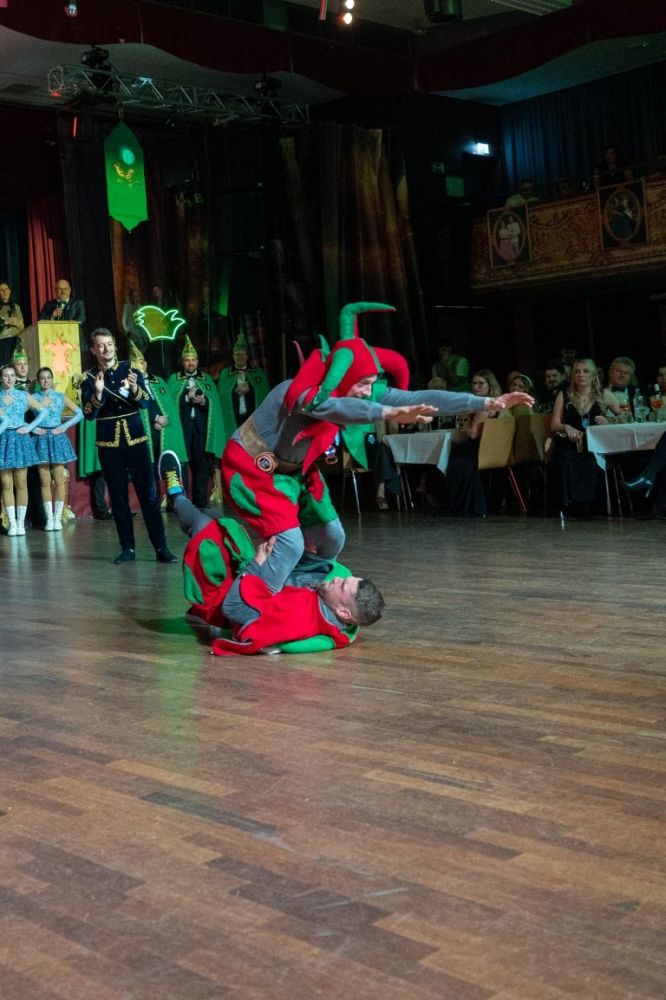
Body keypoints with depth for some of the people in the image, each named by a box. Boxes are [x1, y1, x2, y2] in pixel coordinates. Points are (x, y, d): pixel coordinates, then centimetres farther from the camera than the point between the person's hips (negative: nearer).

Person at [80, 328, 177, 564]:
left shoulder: (130, 368, 4)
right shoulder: (89, 377, 3)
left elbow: (145, 402, -5)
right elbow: (89, 414, -4)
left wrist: (134, 388, -25)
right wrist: (98, 393, -21)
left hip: (135, 438, 0)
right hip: (108, 443, 1)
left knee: (149, 494, -4)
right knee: (118, 497, 4)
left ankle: (161, 548, -3)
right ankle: (128, 548, 11)